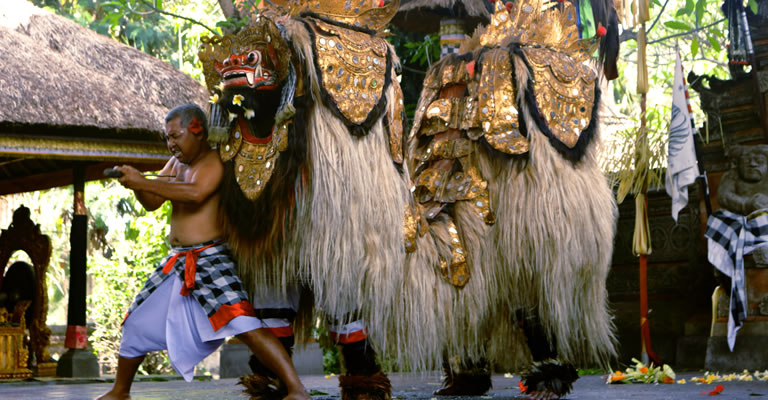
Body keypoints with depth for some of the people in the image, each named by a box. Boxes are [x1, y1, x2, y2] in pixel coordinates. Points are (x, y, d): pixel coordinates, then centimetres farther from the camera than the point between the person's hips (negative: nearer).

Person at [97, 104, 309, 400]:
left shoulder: (215, 161, -11)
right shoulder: (176, 163, 15)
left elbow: (196, 193, -29)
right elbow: (152, 203, 13)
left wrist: (143, 182, -24)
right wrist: (135, 182, -8)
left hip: (210, 260, -8)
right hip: (177, 262, 9)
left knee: (243, 323, -24)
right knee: (137, 324, 16)